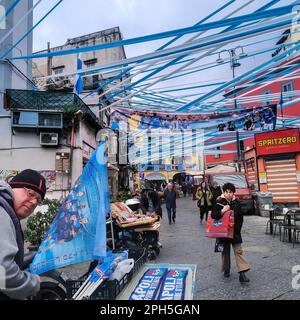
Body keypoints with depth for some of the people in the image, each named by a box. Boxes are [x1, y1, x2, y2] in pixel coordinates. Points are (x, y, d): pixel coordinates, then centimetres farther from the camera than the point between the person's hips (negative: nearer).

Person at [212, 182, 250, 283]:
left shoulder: (237, 203, -2)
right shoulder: (219, 202, -7)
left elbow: (240, 218, 0)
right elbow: (213, 215, -13)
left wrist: (237, 230, -9)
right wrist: (222, 211, -28)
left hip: (235, 232, 1)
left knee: (238, 251, -2)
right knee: (225, 251, 12)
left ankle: (242, 273, -1)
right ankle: (226, 270, 29)